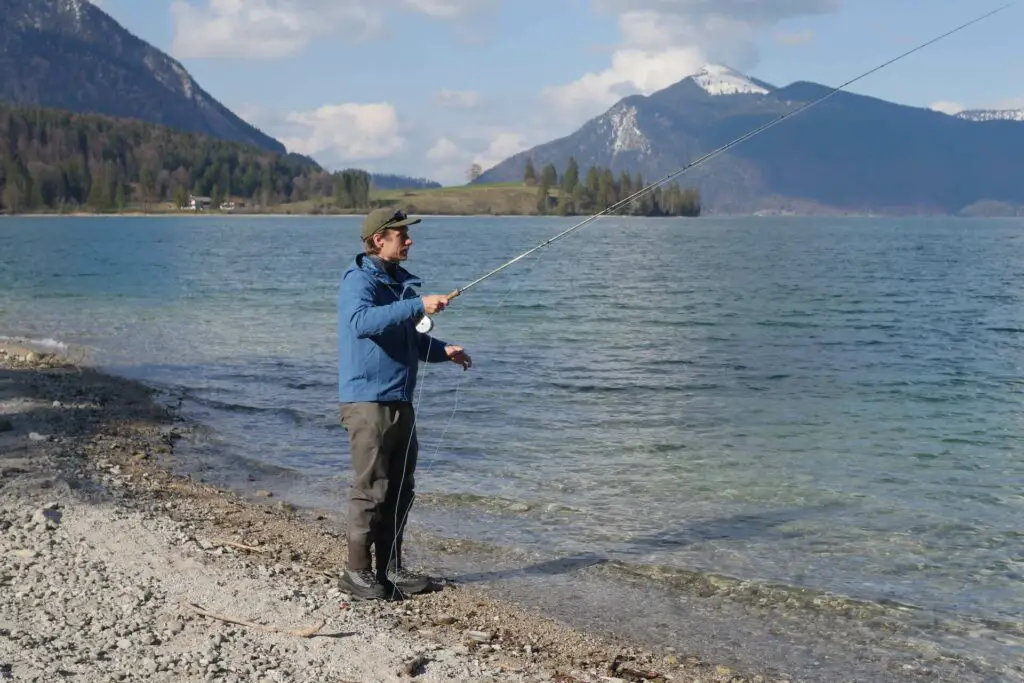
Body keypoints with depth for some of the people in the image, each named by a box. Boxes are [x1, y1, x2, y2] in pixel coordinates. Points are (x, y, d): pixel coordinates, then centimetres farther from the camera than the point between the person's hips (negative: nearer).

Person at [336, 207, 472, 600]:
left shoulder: (400, 281, 17)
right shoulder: (360, 279, -11)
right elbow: (361, 322, -32)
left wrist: (443, 351, 11)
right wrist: (418, 306, -34)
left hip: (399, 401, 9)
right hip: (368, 401, -9)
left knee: (400, 488, 12)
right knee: (371, 489, -7)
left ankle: (390, 568, 21)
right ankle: (357, 572, 2)